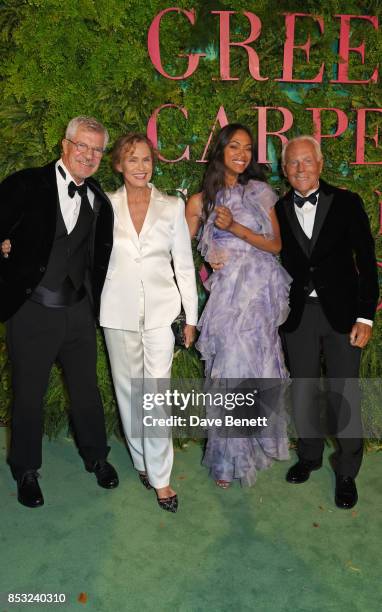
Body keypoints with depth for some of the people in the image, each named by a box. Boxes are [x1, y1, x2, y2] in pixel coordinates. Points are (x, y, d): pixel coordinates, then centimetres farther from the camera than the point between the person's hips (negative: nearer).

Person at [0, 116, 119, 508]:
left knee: (87, 389, 16)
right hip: (32, 311, -3)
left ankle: (96, 456, 39)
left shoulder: (99, 200, 7)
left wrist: (94, 294, 9)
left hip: (79, 313, 4)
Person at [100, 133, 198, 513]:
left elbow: (184, 264, 5)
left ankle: (160, 476, 9)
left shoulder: (172, 207, 3)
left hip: (161, 311, -1)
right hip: (119, 312, 1)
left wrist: (191, 317, 4)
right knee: (128, 391, 11)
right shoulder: (104, 205, 3)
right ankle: (142, 461, 31)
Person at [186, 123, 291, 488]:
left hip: (262, 291, 1)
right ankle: (227, 458, 18)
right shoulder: (202, 200, 5)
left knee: (256, 365, 6)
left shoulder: (260, 192, 8)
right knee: (231, 369, -1)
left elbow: (275, 245, 2)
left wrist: (236, 227, -10)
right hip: (227, 292, -1)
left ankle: (250, 444, 30)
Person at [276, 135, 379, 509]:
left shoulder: (346, 203, -1)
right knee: (303, 393, 13)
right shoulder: (277, 211, 4)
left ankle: (346, 472, 24)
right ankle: (309, 455, 37)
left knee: (344, 395, 3)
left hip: (341, 313, -2)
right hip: (298, 316, 2)